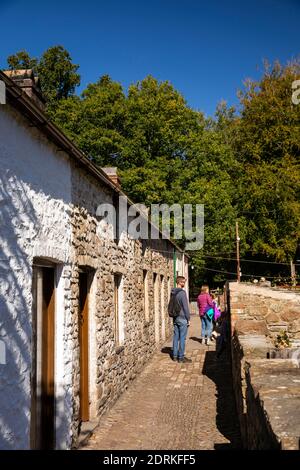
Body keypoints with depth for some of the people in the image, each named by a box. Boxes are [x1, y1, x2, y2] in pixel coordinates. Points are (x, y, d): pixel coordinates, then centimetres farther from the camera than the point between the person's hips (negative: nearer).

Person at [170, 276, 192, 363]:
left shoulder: (173, 293, 10)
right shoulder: (182, 292, -16)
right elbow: (185, 307, -15)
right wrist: (188, 319, -9)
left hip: (175, 319, 8)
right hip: (182, 318, -8)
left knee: (176, 337, 12)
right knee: (182, 338, -3)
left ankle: (175, 355, 16)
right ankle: (181, 357, 0)